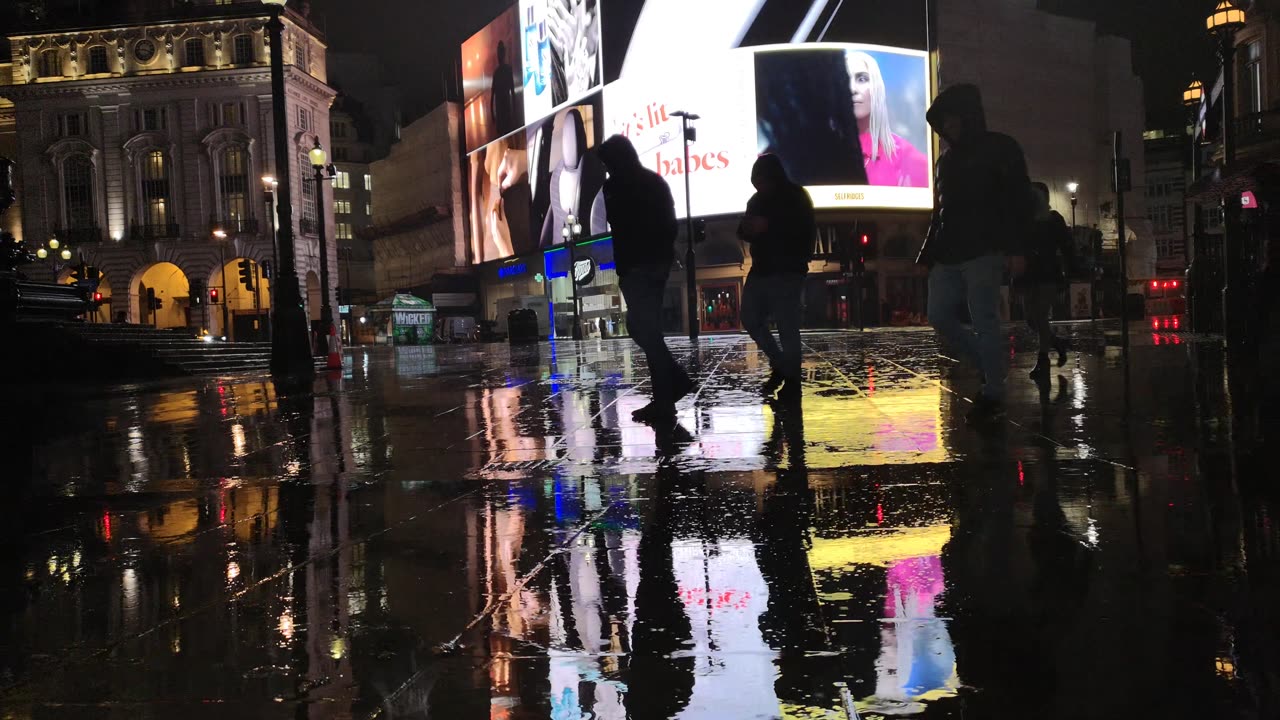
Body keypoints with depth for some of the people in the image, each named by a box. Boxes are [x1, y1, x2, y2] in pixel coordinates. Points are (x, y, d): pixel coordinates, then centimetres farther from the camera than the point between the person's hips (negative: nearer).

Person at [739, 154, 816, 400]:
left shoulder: (795, 197, -4)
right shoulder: (757, 200, 13)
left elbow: (805, 231, -16)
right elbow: (746, 232, 20)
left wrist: (769, 225, -24)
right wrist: (747, 227, -5)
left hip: (788, 270, -7)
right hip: (761, 269, 7)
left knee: (787, 325, -10)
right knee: (750, 318, 5)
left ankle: (792, 379, -5)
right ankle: (780, 365, 20)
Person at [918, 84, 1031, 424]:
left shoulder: (1000, 148, 1)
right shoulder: (946, 159, 21)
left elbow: (1018, 200, -6)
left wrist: (1015, 248, -16)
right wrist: (928, 254, 17)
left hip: (984, 252, -7)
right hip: (948, 256, 7)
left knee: (984, 322, -9)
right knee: (940, 318, 2)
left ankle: (994, 394, -2)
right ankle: (991, 367, 17)